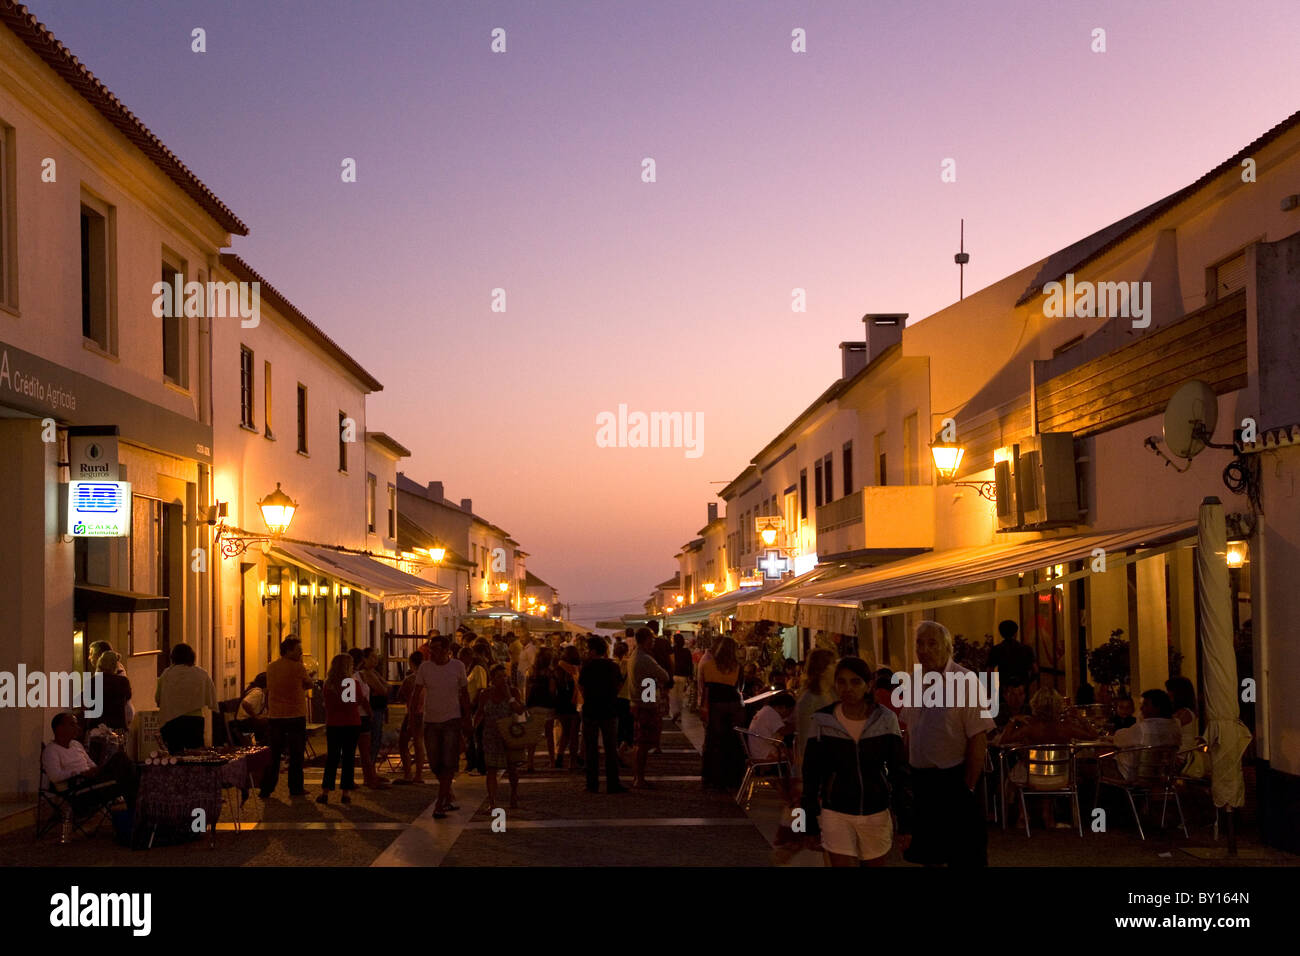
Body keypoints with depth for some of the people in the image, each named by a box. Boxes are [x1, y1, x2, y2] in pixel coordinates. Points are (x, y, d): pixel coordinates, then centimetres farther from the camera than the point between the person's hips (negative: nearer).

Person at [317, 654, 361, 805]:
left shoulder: (329, 683, -3)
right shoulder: (354, 681, -5)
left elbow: (327, 705, 4)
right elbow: (360, 701, 7)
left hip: (333, 724, 1)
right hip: (352, 724, -1)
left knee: (332, 758, 6)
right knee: (349, 758, 5)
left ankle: (325, 792, 1)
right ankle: (346, 792, 3)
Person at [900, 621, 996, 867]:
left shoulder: (964, 681, -13)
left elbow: (979, 739, -16)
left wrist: (968, 788, -17)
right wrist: (908, 776, 13)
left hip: (953, 781, -6)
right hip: (921, 780, 6)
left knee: (965, 857, -2)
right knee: (928, 856, 13)